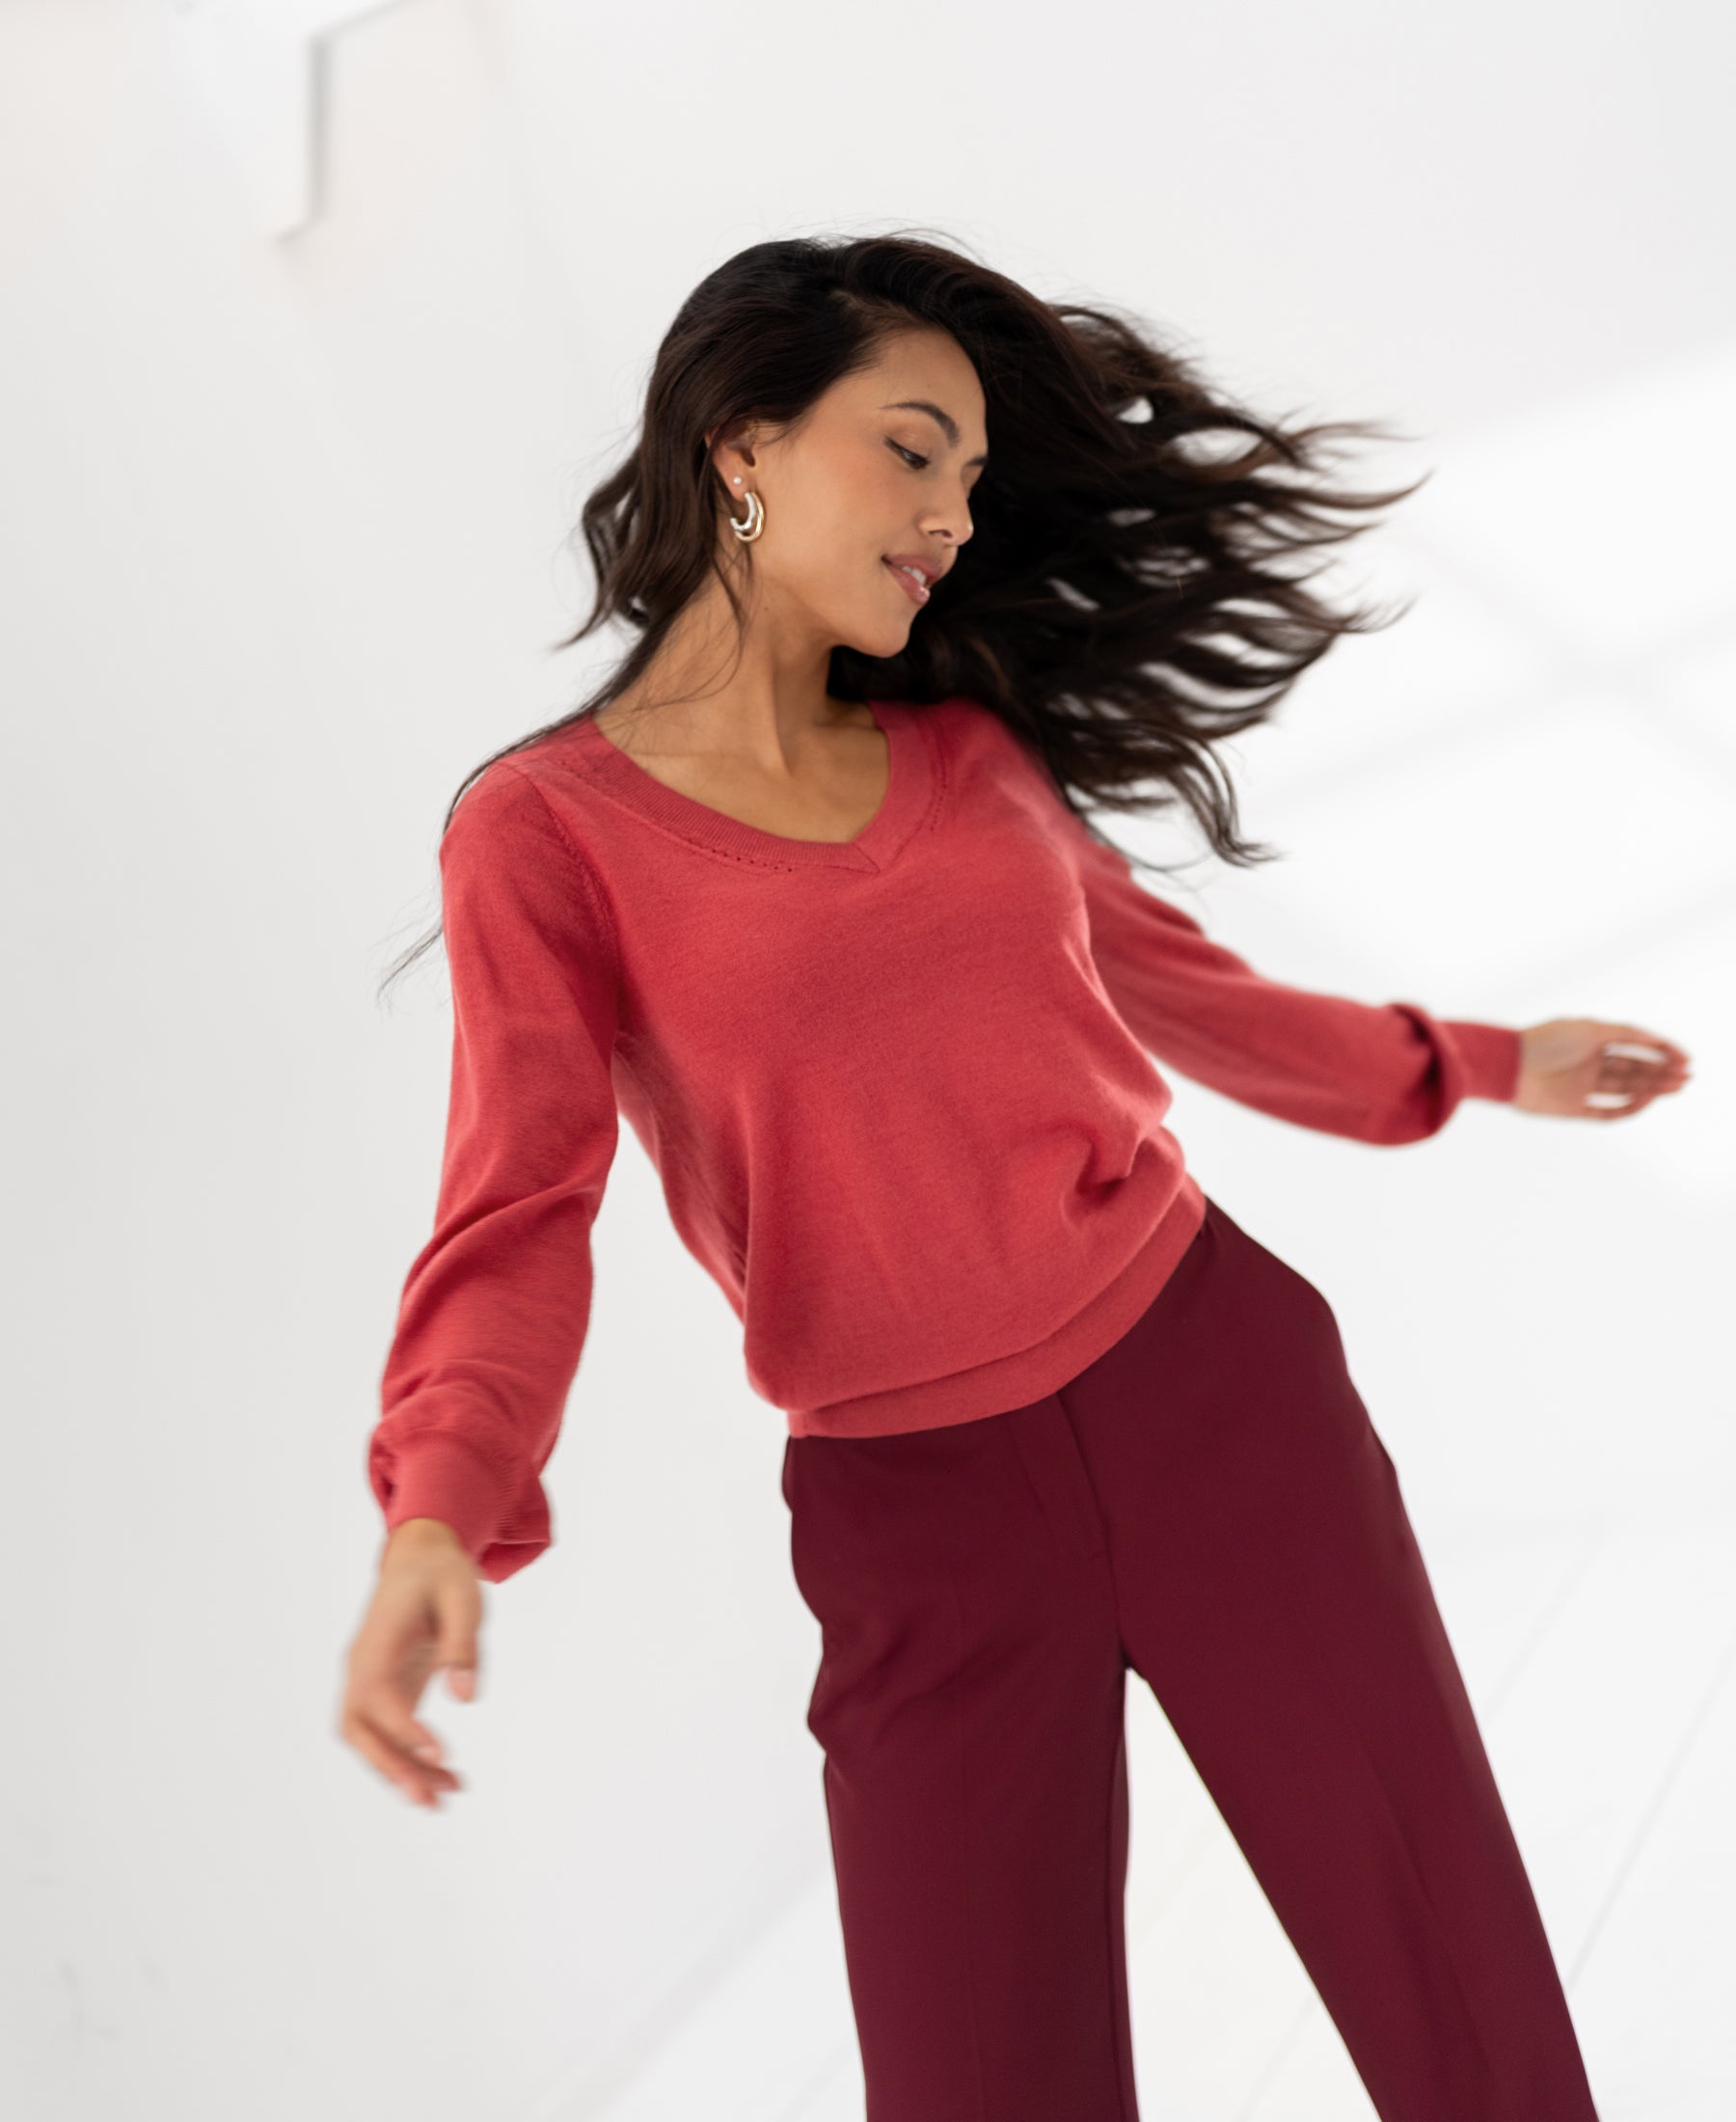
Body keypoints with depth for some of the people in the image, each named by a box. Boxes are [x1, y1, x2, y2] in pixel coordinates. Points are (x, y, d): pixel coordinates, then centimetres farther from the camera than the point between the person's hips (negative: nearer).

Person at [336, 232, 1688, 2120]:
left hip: (1214, 1383, 4)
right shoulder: (545, 829, -4)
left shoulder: (967, 750, 10)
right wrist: (437, 1513, -30)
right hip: (916, 1514, -3)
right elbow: (517, 1218, -12)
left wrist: (1479, 1066, 30)